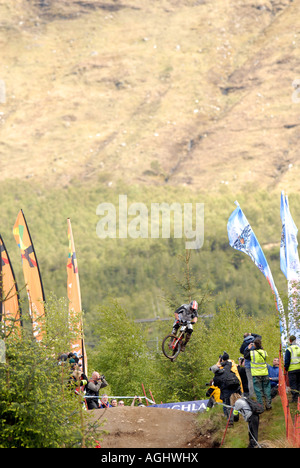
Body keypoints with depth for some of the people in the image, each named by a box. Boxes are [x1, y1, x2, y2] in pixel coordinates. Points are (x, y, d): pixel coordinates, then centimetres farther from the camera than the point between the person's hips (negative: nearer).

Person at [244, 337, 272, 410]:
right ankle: (268, 405, 13)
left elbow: (245, 356, 4)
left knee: (258, 391, 3)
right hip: (265, 374, 2)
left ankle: (261, 406, 3)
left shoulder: (251, 353, -12)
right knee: (266, 389, 11)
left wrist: (248, 349, 12)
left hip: (256, 375, -2)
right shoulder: (264, 352, -5)